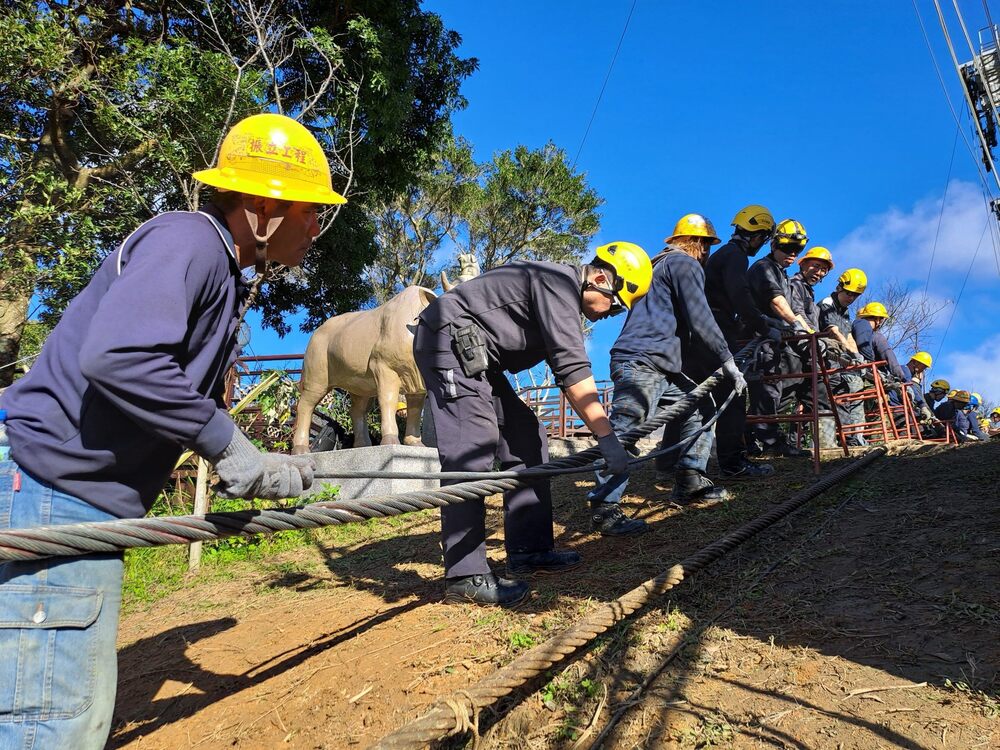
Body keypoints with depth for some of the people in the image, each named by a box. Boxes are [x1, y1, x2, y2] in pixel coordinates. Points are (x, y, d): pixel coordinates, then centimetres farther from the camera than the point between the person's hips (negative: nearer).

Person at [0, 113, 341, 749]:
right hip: (55, 488, -10)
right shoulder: (186, 239, -15)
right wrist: (230, 449, -22)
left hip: (90, 502, 10)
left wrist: (258, 468, 11)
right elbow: (115, 356, -31)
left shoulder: (221, 273, 15)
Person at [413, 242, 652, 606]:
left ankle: (528, 551, 11)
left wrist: (603, 433, 16)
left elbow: (568, 372, 18)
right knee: (471, 452, -18)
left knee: (525, 440, 7)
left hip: (474, 356, 11)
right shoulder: (559, 281, -16)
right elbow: (573, 369, -23)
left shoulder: (566, 300, 16)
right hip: (449, 340, -11)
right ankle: (464, 576, -14)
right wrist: (608, 438, -21)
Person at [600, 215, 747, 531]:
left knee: (698, 407, 18)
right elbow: (701, 322, -7)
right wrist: (728, 363, -1)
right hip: (642, 364, -11)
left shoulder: (658, 265, 31)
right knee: (624, 433, -16)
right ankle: (605, 510, -20)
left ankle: (689, 482, 16)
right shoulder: (686, 264, 2)